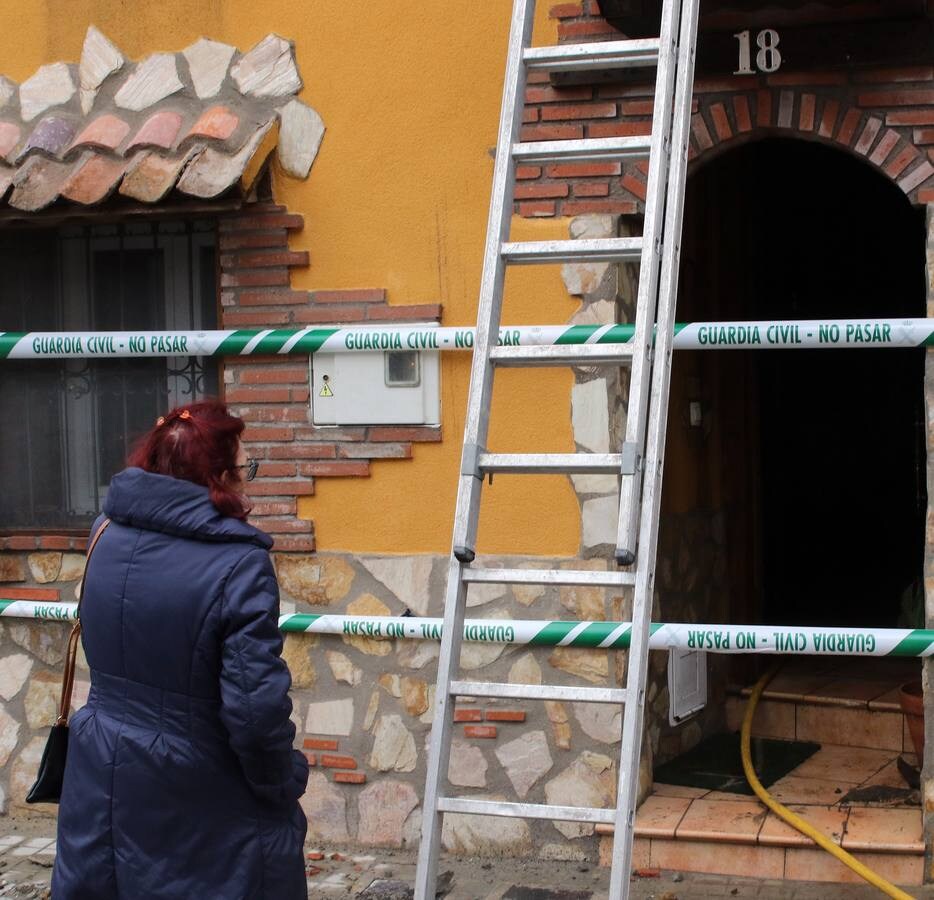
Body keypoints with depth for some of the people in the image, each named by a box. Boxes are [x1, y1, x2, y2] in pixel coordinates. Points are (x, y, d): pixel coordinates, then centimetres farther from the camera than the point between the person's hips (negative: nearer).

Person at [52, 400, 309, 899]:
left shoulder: (109, 534, -4)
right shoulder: (239, 565, -22)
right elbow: (256, 708, -23)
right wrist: (283, 785, -5)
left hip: (103, 785, 5)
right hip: (199, 808, -5)